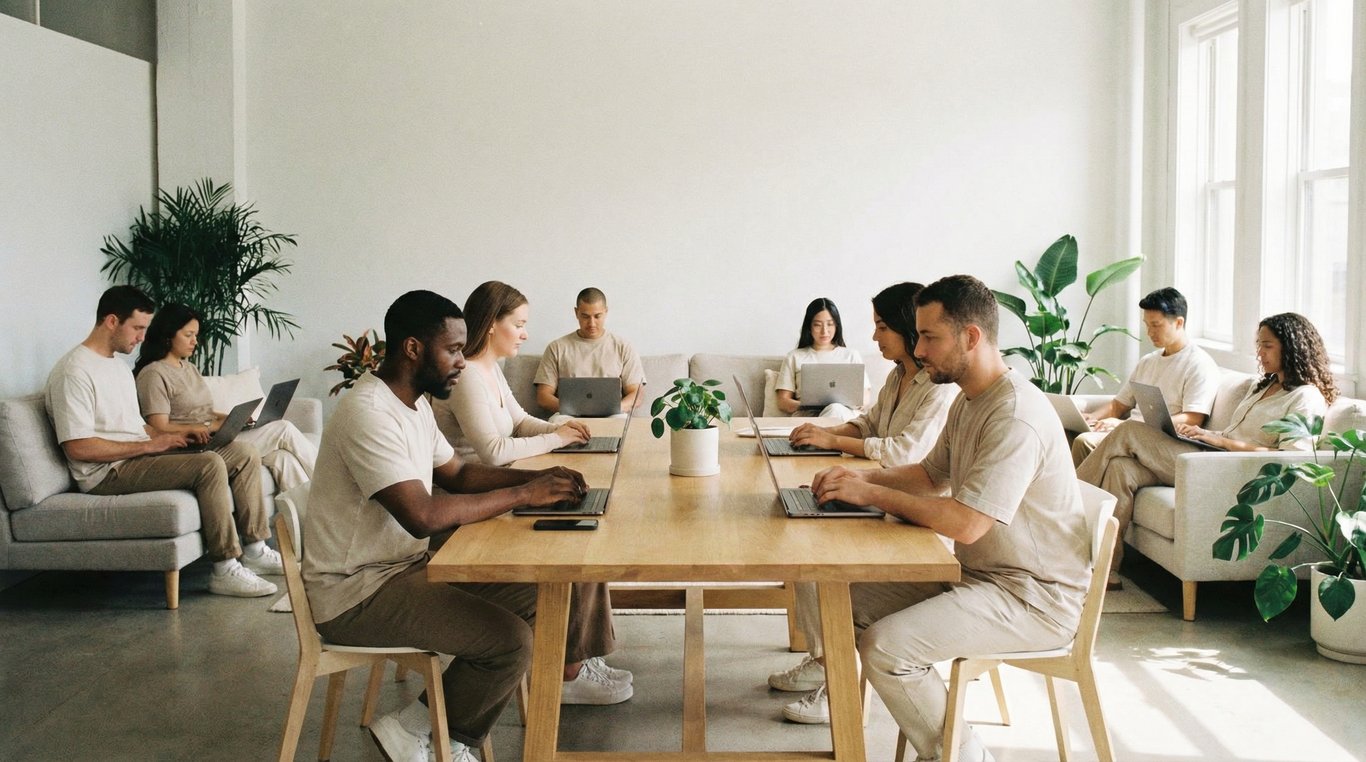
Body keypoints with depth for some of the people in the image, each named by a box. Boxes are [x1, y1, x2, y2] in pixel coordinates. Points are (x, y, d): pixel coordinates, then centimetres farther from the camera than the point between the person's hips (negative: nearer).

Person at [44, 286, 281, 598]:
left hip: (138, 456, 10)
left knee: (244, 453, 0)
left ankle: (254, 549, 4)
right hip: (109, 473, -10)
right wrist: (150, 445, -18)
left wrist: (171, 436, 2)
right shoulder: (74, 372, -14)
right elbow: (78, 447, -21)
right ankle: (226, 570, -24)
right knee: (209, 464, -30)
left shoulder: (118, 365, 19)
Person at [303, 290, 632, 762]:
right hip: (355, 592, -10)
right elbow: (423, 515, -33)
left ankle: (571, 672, 31)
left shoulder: (413, 402, 7)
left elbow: (457, 473, 17)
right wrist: (523, 495, -23)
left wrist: (537, 477, 1)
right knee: (509, 641, -24)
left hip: (408, 561, 10)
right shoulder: (368, 413, -25)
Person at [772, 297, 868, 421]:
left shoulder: (851, 355, 24)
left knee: (835, 409, -39)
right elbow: (783, 403, 13)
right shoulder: (794, 357, 22)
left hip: (843, 412, 2)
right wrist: (805, 405, -11)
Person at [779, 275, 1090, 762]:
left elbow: (964, 523, -31)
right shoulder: (968, 400, 8)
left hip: (1035, 596, -10)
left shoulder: (1016, 416, -25)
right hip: (977, 572, 10)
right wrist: (862, 477, 2)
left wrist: (872, 493, -20)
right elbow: (932, 475, 21)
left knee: (885, 646, -23)